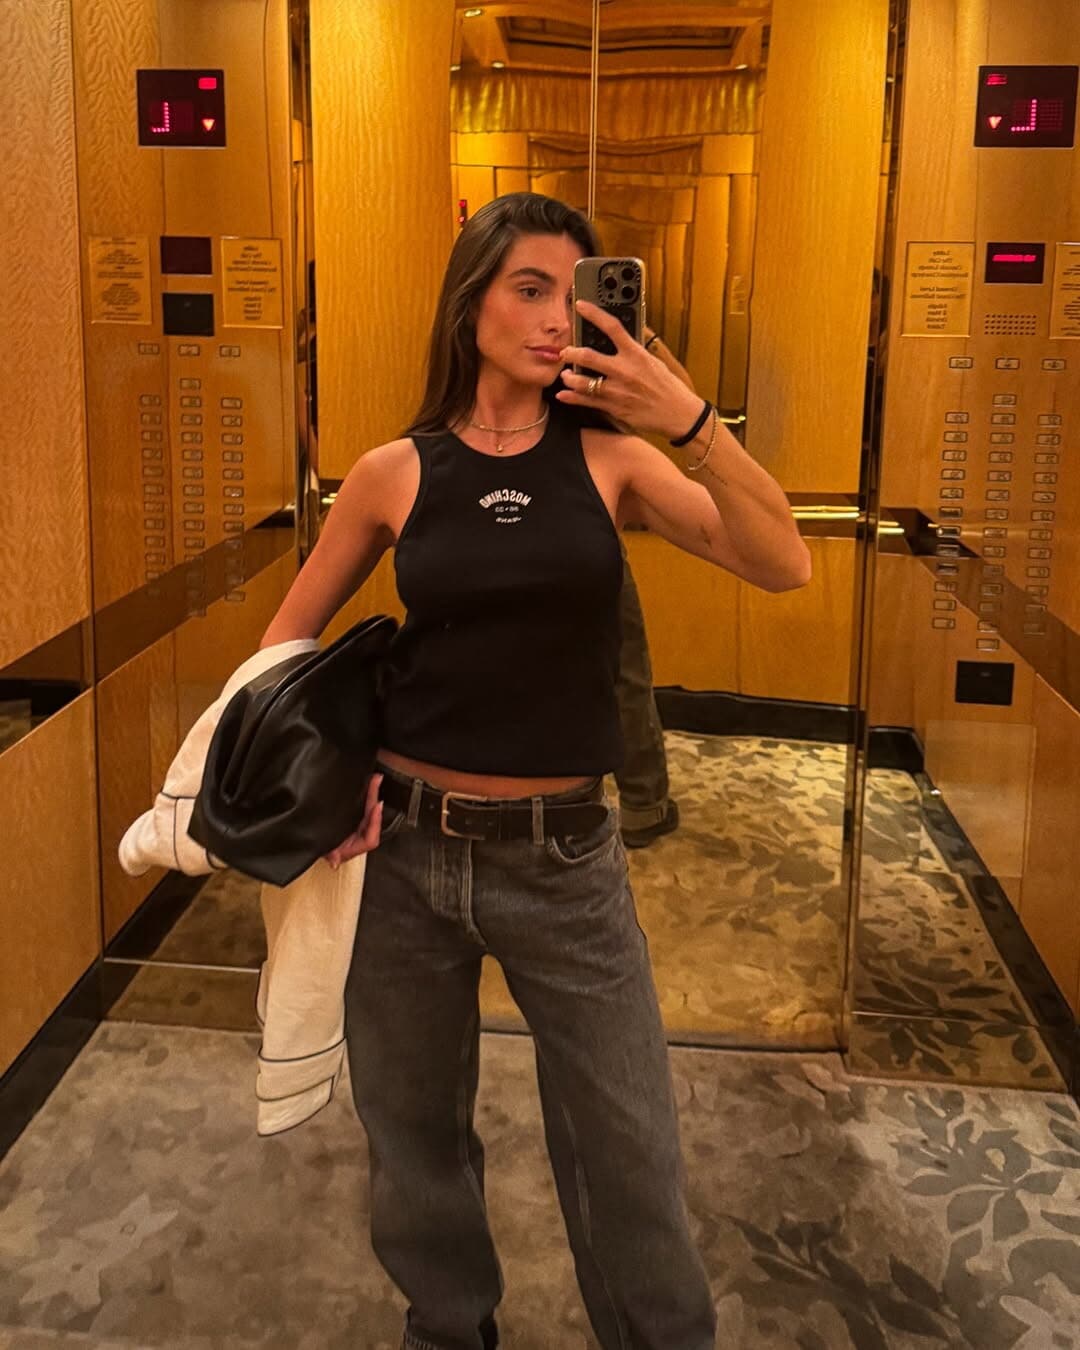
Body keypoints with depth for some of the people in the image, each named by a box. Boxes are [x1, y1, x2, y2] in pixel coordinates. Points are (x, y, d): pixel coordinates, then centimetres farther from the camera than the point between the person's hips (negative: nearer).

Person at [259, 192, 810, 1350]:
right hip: (403, 850, 1)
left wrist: (689, 420, -25)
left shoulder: (611, 457, -2)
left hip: (565, 859, 0)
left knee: (630, 1154, 10)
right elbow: (287, 639, 9)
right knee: (413, 1137, 18)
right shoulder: (394, 472, -2)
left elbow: (783, 567, -15)